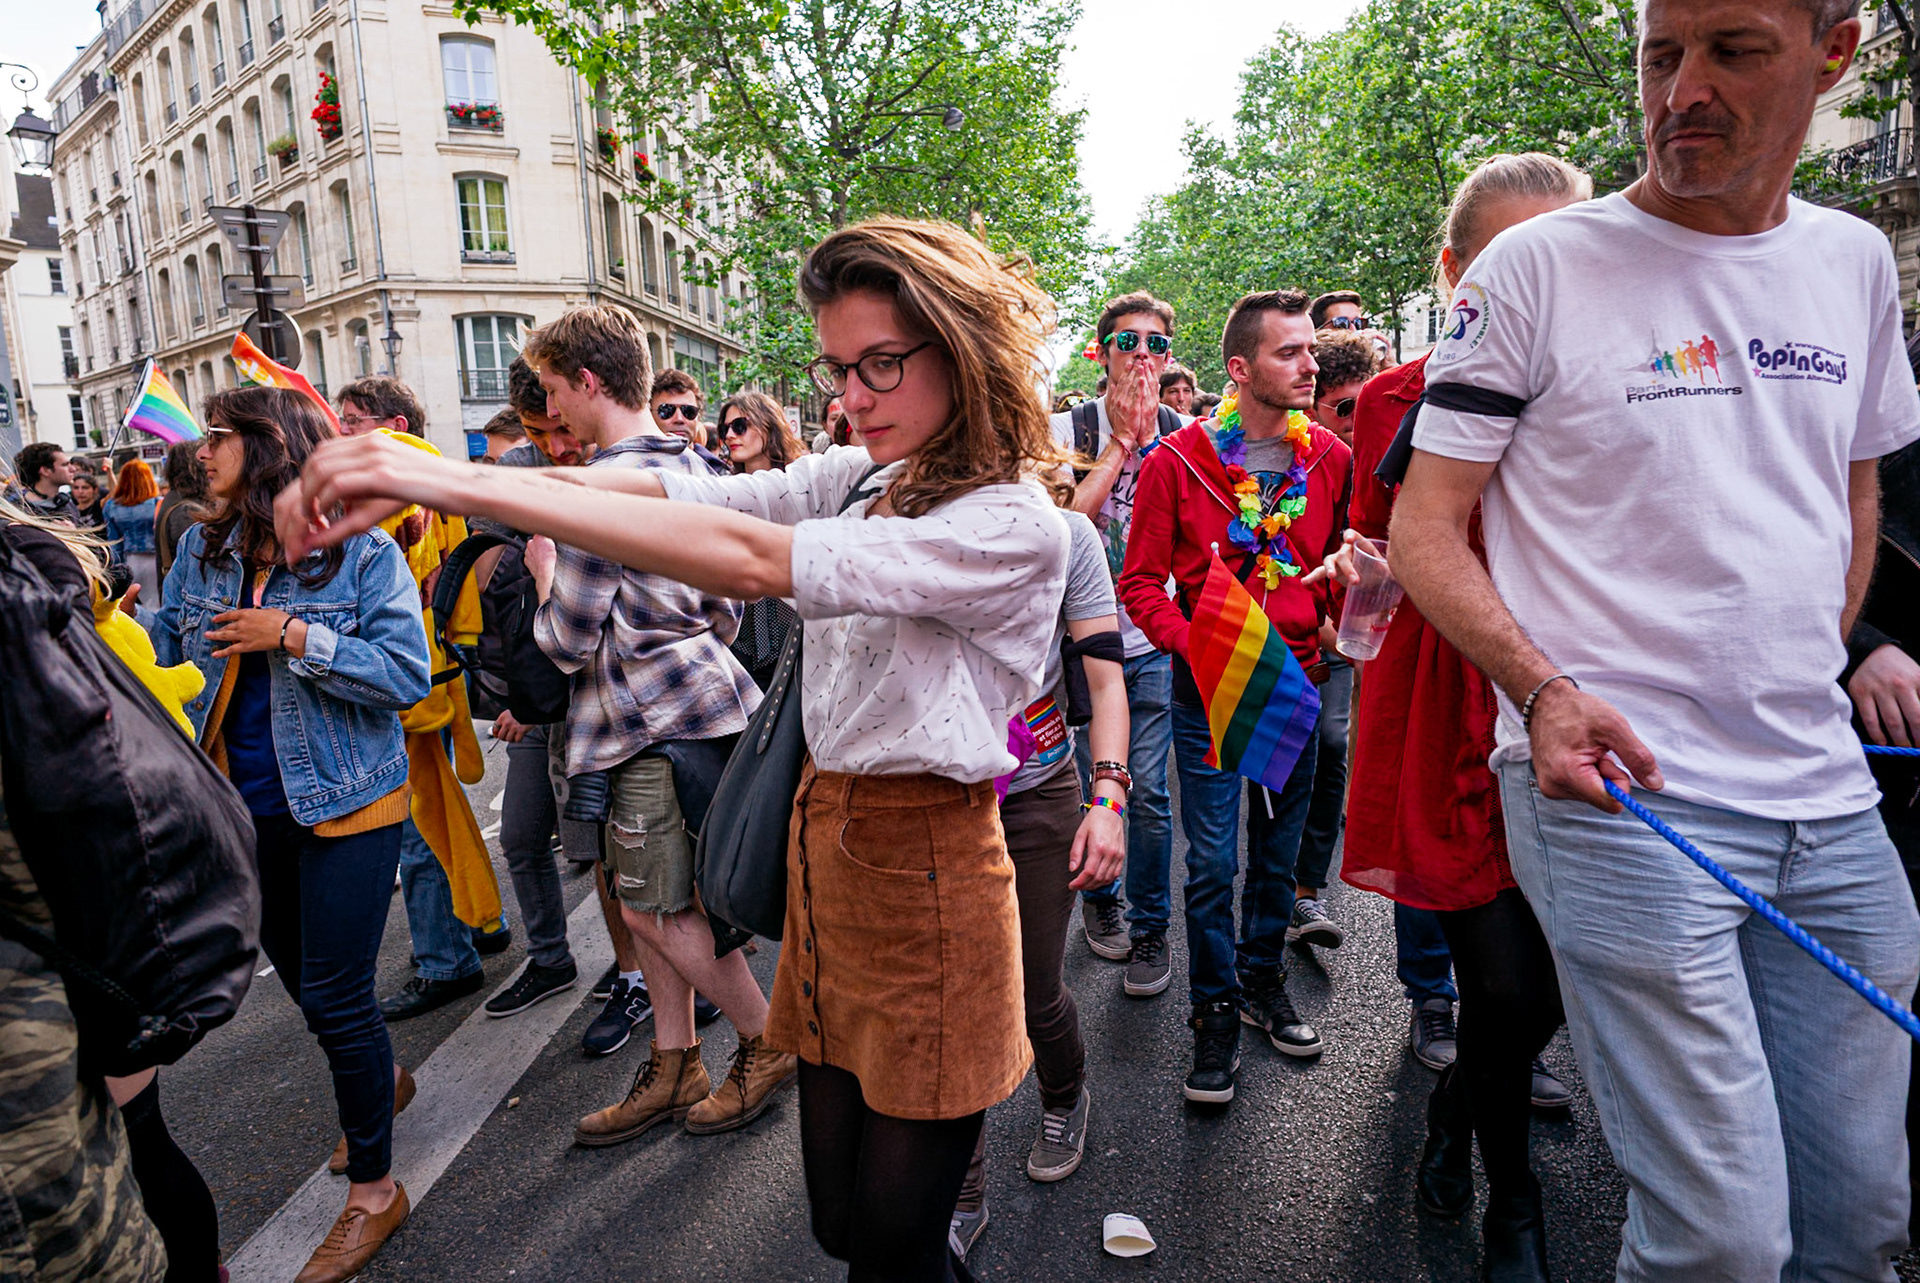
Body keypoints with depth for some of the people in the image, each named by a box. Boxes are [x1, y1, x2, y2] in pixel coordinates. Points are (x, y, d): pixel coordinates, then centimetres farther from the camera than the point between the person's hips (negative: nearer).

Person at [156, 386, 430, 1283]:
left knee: (333, 995, -1)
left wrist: (297, 637, -24)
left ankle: (372, 1191, 19)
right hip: (246, 806, 7)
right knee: (294, 973, 22)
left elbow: (409, 676, -19)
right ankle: (381, 1082, 50)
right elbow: (161, 657, 5)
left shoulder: (362, 553, -13)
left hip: (346, 804, -6)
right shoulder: (202, 551, 4)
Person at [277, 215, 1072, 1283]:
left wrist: (463, 481, -27)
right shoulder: (860, 480, 6)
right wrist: (409, 483, -17)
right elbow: (672, 489, -5)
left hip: (928, 869, -6)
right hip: (826, 836, 7)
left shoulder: (1016, 524, -18)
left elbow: (751, 558, -29)